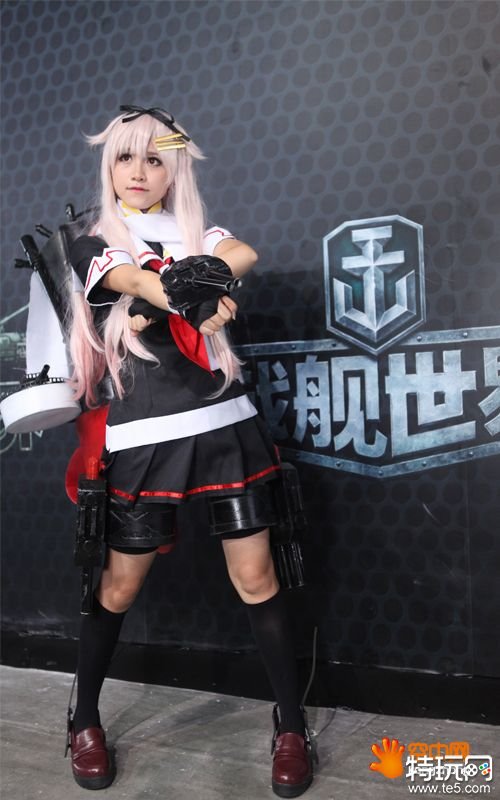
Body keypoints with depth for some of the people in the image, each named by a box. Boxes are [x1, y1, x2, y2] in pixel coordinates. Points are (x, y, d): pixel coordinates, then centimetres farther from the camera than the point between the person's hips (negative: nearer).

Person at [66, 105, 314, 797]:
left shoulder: (196, 232, 15)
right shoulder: (93, 245, 7)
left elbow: (244, 255, -8)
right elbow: (146, 286, -15)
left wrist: (162, 297, -15)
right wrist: (204, 288, -12)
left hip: (225, 426, 2)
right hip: (143, 440, -2)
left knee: (256, 579, 3)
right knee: (119, 588, 7)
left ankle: (292, 727, 20)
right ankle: (84, 721, 32)